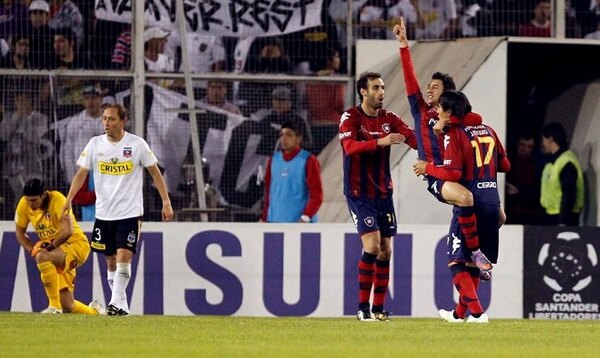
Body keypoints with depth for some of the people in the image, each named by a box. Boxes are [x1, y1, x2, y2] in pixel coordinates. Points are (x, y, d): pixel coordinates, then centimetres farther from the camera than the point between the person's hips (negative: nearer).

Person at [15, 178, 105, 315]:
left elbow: (67, 231, -31)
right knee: (67, 307, 3)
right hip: (56, 254, 7)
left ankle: (54, 306, -29)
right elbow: (19, 233, 9)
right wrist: (33, 250, -6)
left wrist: (50, 247, -21)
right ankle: (94, 311, 36)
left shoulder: (58, 200, -21)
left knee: (43, 257, -37)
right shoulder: (24, 204, -5)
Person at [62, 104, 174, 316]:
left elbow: (155, 172, 2)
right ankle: (122, 305, 17)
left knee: (123, 257, -16)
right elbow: (81, 173, 3)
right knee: (111, 261, 7)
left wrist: (166, 202, -3)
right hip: (103, 213, 3)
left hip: (130, 212, -3)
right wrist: (68, 200, -9)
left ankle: (116, 303, -19)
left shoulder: (137, 144, -5)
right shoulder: (95, 144, 2)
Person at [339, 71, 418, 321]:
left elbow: (414, 139, -4)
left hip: (383, 192, 6)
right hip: (359, 194, -6)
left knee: (385, 251, 4)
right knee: (372, 246, -16)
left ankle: (378, 308, 11)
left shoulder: (389, 119, 6)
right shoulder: (351, 118, -9)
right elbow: (350, 146, -27)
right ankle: (363, 308, -9)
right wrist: (380, 142, -41)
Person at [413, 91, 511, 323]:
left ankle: (477, 311, -16)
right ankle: (460, 313, 25)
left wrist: (427, 168, -3)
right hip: (492, 200, 7)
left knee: (456, 262, -3)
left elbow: (452, 174, -17)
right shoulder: (487, 130, 12)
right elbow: (505, 165, 16)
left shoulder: (454, 134, -9)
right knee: (474, 262, 16)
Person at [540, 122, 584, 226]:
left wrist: (562, 222, -22)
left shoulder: (566, 163, -16)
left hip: (564, 217, -10)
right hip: (551, 215, 10)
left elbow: (569, 195, -20)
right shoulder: (553, 160, 15)